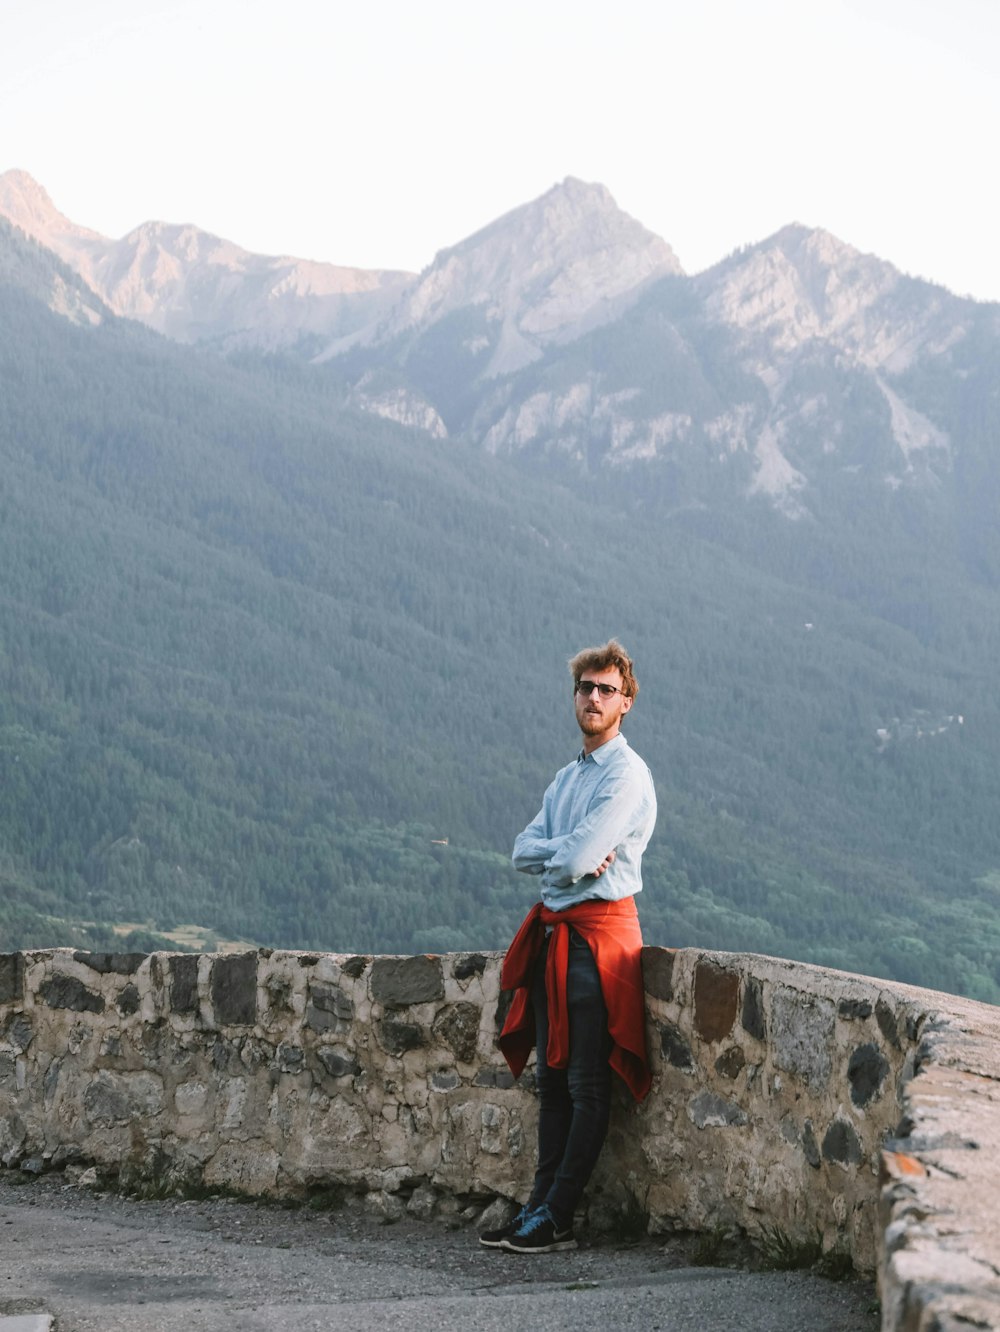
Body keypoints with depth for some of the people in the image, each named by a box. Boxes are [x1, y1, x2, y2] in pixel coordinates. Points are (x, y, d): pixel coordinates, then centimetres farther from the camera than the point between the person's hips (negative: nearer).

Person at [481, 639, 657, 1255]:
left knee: (588, 1085, -4)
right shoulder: (567, 777, 18)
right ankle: (539, 1207, 14)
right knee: (553, 1078, 10)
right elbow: (524, 851, 9)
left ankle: (555, 1220, -3)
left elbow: (577, 861, -19)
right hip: (554, 933, 9)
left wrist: (552, 855, 2)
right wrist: (568, 852, -9)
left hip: (598, 932, -9)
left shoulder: (627, 775, -10)